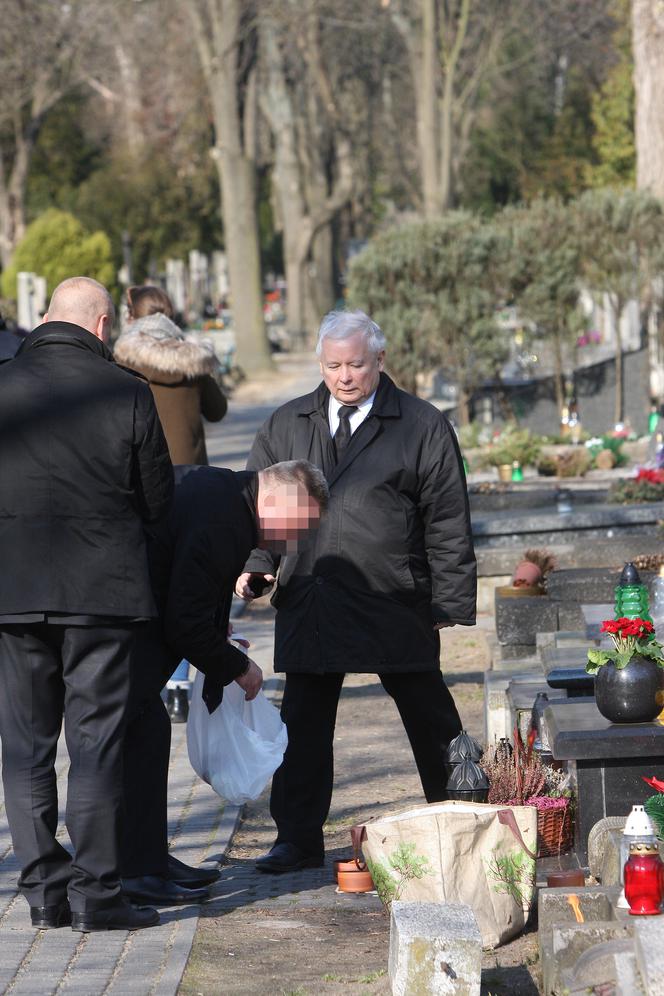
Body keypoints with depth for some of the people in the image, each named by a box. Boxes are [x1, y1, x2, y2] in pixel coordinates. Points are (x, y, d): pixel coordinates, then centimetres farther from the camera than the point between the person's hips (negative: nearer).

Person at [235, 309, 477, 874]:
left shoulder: (422, 427, 1)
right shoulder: (287, 426, 12)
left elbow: (448, 524, 0)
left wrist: (451, 605, -4)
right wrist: (256, 564, -3)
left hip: (395, 605, -2)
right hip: (309, 604, 3)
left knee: (431, 721, 7)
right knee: (305, 722, 4)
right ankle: (299, 840, 11)